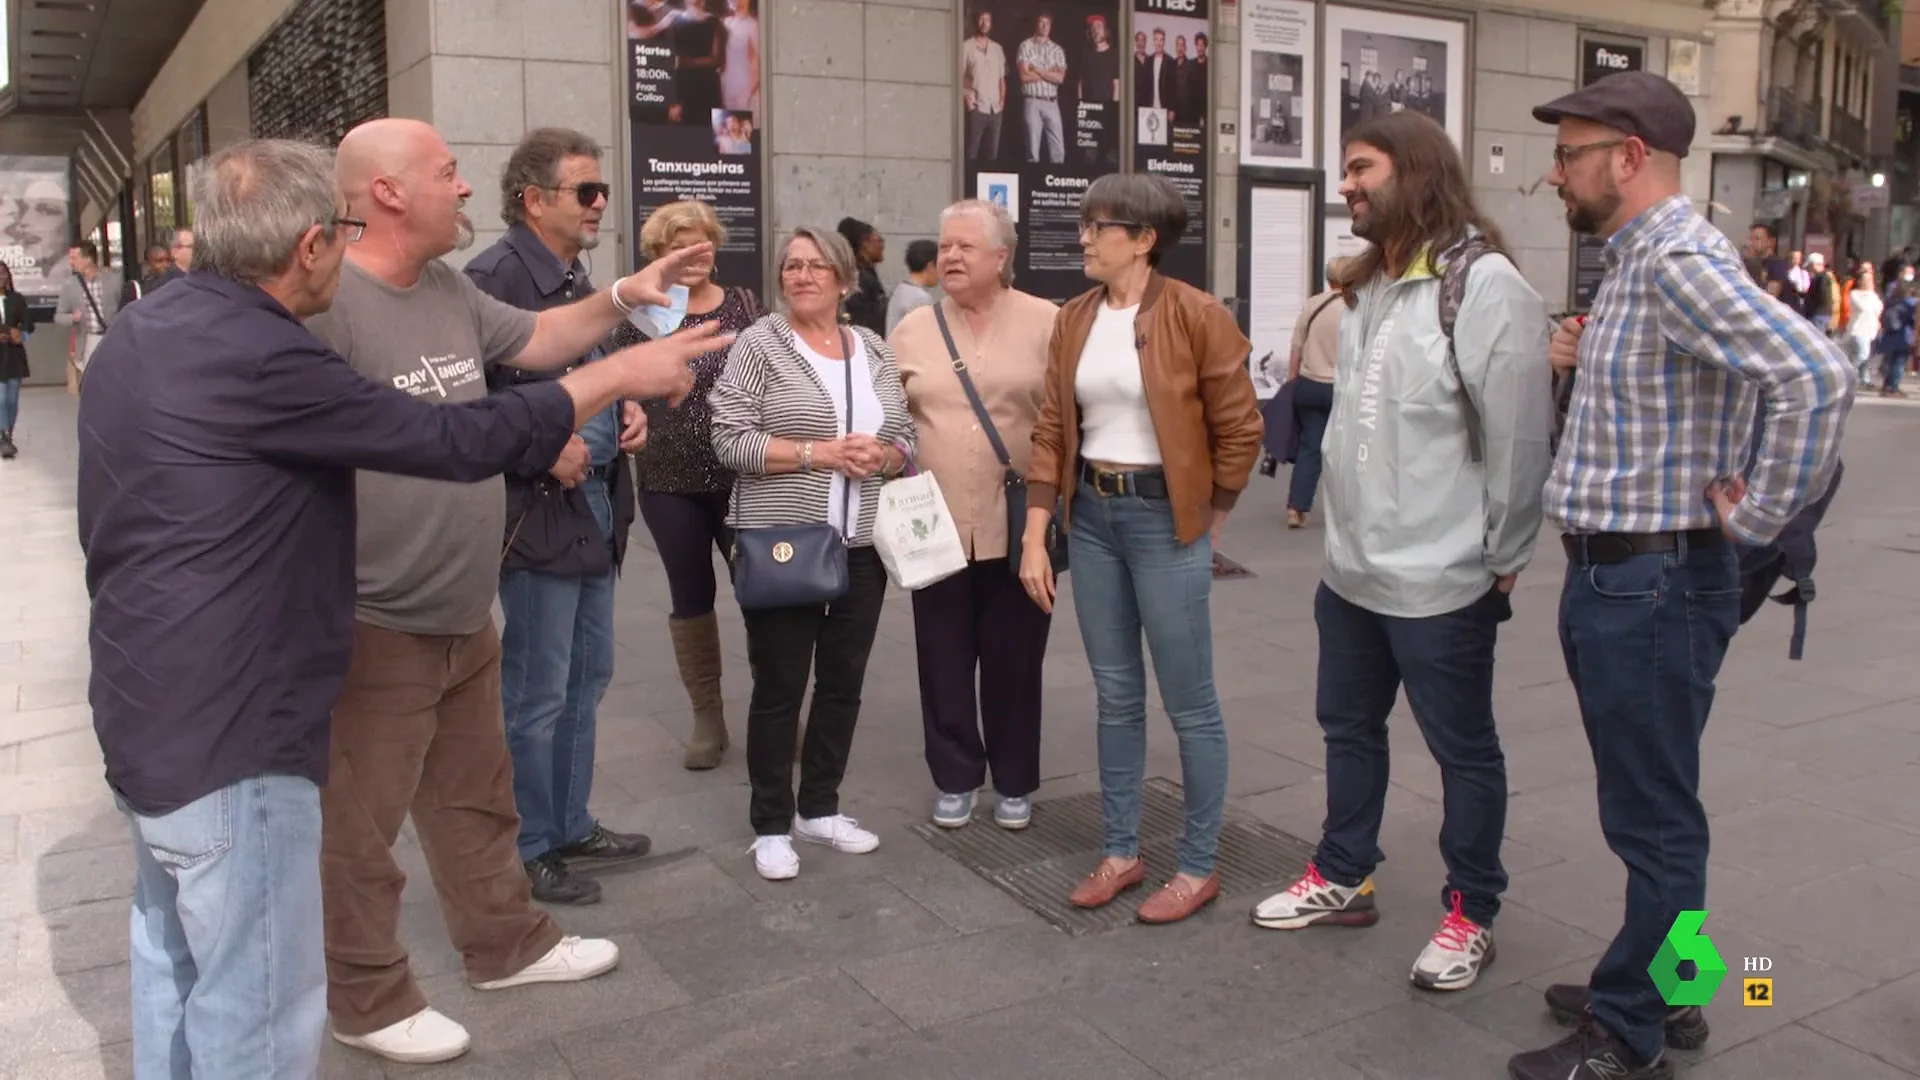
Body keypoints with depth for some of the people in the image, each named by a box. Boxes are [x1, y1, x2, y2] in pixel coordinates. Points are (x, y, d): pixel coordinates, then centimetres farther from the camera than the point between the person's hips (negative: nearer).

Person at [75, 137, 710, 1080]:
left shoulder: (144, 331, 7)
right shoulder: (252, 356, -23)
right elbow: (452, 441, -21)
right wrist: (618, 376, -11)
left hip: (154, 710, 10)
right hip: (229, 732, -10)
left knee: (178, 974, 22)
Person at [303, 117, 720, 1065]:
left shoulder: (450, 290, 7)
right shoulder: (325, 305, -21)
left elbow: (534, 341, 22)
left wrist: (621, 298, 9)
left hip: (465, 615, 9)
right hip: (374, 627, -9)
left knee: (476, 797, 23)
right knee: (359, 827, 9)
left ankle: (507, 943, 40)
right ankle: (368, 999, 26)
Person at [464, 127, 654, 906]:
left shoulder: (577, 279, 14)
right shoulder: (495, 277, -16)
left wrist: (626, 409, 8)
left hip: (595, 505, 10)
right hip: (538, 514, -9)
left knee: (587, 677, 17)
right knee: (537, 695, 2)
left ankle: (571, 826, 32)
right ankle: (531, 850, 17)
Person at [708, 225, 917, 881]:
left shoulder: (875, 351, 10)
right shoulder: (759, 344, -4)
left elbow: (906, 437, 13)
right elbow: (730, 440, -11)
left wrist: (882, 457, -9)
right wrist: (819, 453, -18)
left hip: (862, 548, 5)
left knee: (843, 682, 12)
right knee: (779, 688, 3)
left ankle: (820, 808, 28)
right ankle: (770, 826, 15)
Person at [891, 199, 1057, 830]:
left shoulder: (1045, 323, -2)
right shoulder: (913, 330, 6)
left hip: (1020, 525, -2)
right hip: (937, 526, 2)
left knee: (1013, 660, 9)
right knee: (945, 659, 9)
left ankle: (1015, 784, 26)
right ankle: (955, 780, 25)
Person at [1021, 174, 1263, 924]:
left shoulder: (1196, 316, -11)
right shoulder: (1074, 319, 6)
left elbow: (1239, 429, -6)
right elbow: (1052, 429, 5)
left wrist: (1206, 526, -1)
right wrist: (1034, 539, 1)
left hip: (1165, 518, -5)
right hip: (1091, 517, 5)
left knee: (1189, 704, 4)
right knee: (1115, 696, 14)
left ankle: (1199, 867, 18)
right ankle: (1121, 852, 27)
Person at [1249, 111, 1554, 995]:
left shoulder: (1484, 285, -17)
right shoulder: (1364, 285, 11)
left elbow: (1518, 438, -15)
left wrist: (1502, 559, -9)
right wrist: (1347, 528, 13)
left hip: (1441, 578, -8)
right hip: (1350, 566, 8)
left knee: (1464, 750, 9)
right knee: (1348, 727, 20)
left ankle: (1471, 914, 26)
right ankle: (1342, 877, 38)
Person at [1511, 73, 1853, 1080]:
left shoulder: (1680, 260, -19)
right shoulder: (1634, 257, 12)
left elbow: (1817, 376, -31)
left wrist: (1760, 514, -21)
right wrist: (1585, 363, 5)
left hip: (1654, 581, -10)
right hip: (1612, 575, 10)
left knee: (1652, 817, 2)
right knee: (1643, 806, 20)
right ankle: (1657, 991, 35)